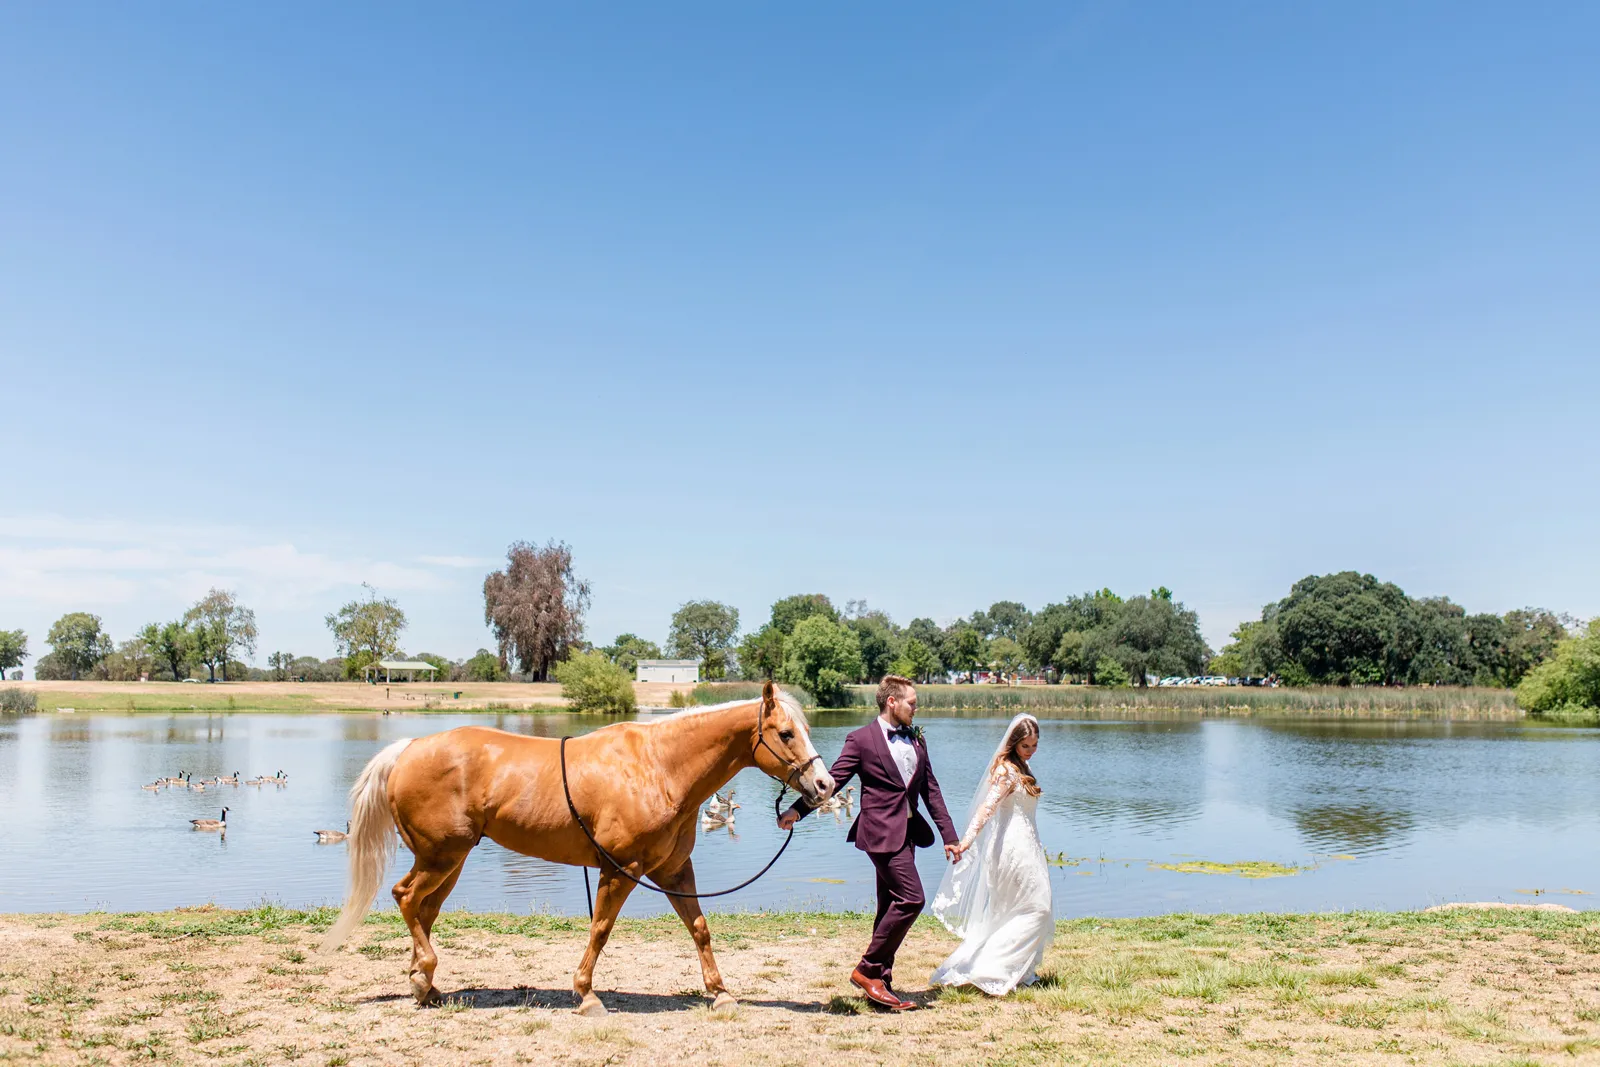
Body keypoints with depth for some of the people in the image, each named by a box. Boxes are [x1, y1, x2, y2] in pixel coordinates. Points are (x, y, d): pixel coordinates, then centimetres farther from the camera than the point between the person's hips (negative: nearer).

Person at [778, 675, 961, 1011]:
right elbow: (833, 780, -8)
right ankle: (867, 970, -5)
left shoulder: (916, 739, 14)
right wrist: (798, 810, -19)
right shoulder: (861, 739, -5)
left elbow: (930, 790, 17)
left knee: (892, 907, 10)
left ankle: (880, 984, 17)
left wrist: (949, 835, 14)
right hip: (882, 831, -7)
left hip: (907, 832, 7)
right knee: (910, 898, -16)